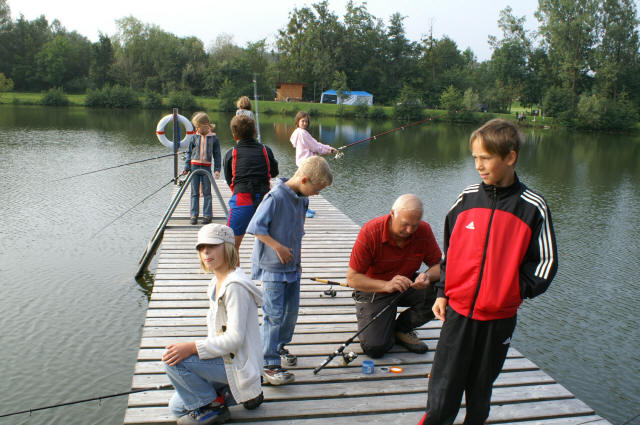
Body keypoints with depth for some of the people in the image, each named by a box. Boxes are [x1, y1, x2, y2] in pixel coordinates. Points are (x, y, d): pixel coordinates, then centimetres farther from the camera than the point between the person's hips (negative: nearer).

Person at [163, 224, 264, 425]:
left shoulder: (235, 286, -23)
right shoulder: (217, 283, 9)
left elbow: (235, 338, -27)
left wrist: (193, 347, -29)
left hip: (238, 363, -10)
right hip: (225, 358, 10)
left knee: (173, 360, -22)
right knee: (177, 407, 14)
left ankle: (211, 405, -2)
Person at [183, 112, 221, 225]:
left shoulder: (214, 138, 0)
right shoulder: (193, 137, 3)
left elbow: (217, 155, 5)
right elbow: (189, 153, 8)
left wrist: (217, 169, -1)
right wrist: (187, 167, 2)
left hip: (206, 167, -1)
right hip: (194, 166, 1)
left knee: (207, 192, 3)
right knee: (194, 192, 5)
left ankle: (207, 215, 10)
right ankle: (194, 215, 10)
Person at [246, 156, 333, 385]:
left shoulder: (302, 198, 6)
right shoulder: (275, 197, -19)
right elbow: (255, 226, -20)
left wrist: (297, 260, 17)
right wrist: (278, 247, -19)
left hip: (291, 266, 8)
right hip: (271, 267, -8)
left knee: (291, 310, 15)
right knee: (274, 315, -7)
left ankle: (279, 346, 36)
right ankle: (269, 364, 2)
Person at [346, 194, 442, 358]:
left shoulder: (424, 230, -14)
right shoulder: (370, 232, -24)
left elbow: (439, 265, -8)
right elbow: (352, 278, -22)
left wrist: (428, 276, -32)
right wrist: (386, 285, -37)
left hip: (406, 286, 4)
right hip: (374, 291, -4)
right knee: (374, 347, -21)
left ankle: (402, 328, 1)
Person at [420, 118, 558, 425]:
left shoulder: (533, 208, -8)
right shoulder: (467, 198, 0)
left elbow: (545, 260, 1)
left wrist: (518, 290, -9)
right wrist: (442, 292, 6)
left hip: (499, 317, -1)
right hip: (457, 310, 2)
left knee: (481, 383, 15)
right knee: (444, 384, 6)